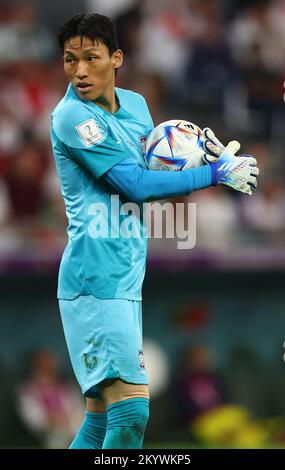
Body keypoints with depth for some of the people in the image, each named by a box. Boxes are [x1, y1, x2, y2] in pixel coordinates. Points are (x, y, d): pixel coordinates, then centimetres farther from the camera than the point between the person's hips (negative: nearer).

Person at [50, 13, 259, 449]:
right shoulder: (72, 116, -11)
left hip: (127, 280, 8)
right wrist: (215, 173, -8)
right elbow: (135, 185, -15)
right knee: (132, 410, -18)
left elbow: (147, 167, 27)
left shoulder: (135, 104, 13)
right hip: (95, 281, -8)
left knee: (101, 417, 10)